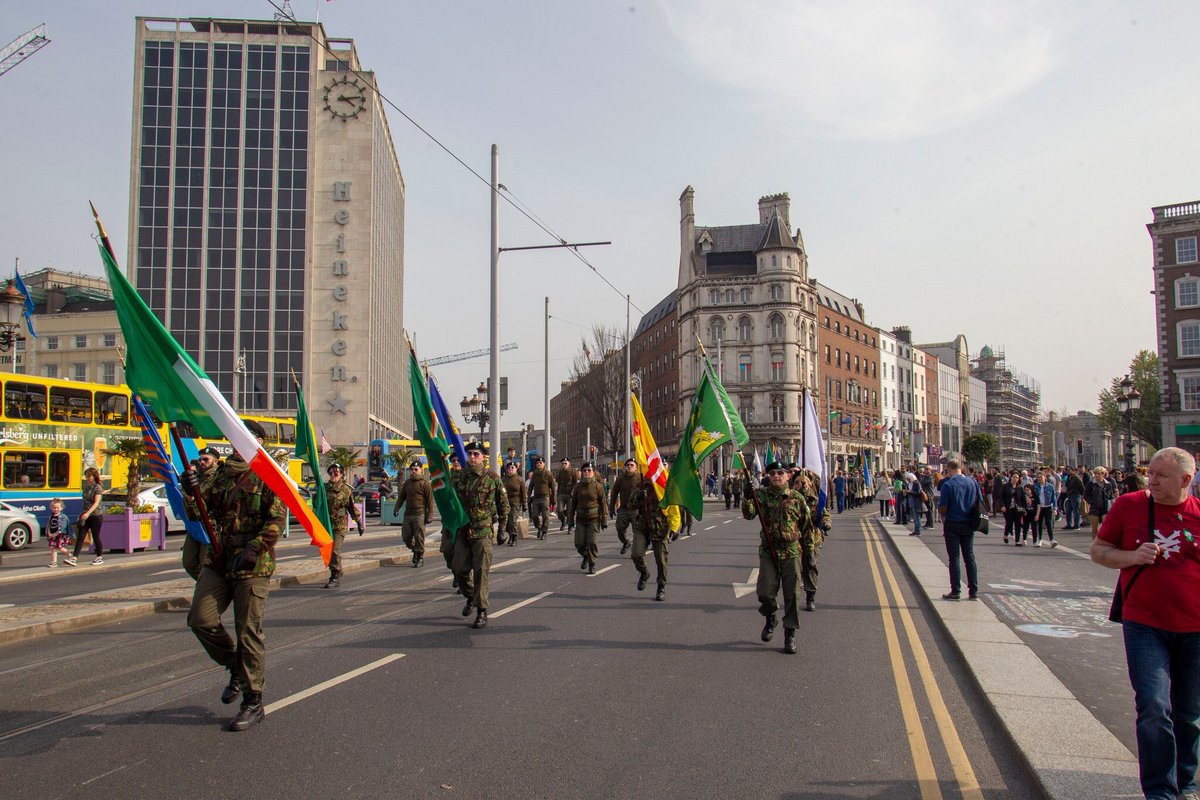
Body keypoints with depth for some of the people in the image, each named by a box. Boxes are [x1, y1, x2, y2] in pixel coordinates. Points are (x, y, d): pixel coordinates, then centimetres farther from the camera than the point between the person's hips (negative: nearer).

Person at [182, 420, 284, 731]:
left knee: (249, 632, -3)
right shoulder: (223, 475, 14)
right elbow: (200, 514, 14)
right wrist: (191, 492, -5)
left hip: (253, 566, -6)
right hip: (218, 562, 6)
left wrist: (253, 549, -23)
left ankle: (253, 703, 9)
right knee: (200, 618, -3)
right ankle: (237, 669, 22)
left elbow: (277, 520, -12)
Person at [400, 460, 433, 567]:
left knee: (419, 537, -4)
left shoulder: (425, 483, -4)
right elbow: (402, 497, 23)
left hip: (419, 514, -6)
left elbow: (430, 500, -6)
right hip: (408, 513, 6)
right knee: (406, 536, 7)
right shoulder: (407, 483, 15)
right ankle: (415, 550, 30)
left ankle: (420, 557, 7)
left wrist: (429, 515, -10)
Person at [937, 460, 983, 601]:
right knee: (970, 557, 11)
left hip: (952, 524, -4)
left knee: (954, 558, 2)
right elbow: (980, 505, 5)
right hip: (968, 525, 4)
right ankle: (974, 591, 12)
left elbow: (942, 508, -14)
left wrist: (945, 516, 7)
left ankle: (955, 591, 4)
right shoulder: (973, 483, 1)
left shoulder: (948, 485, -13)